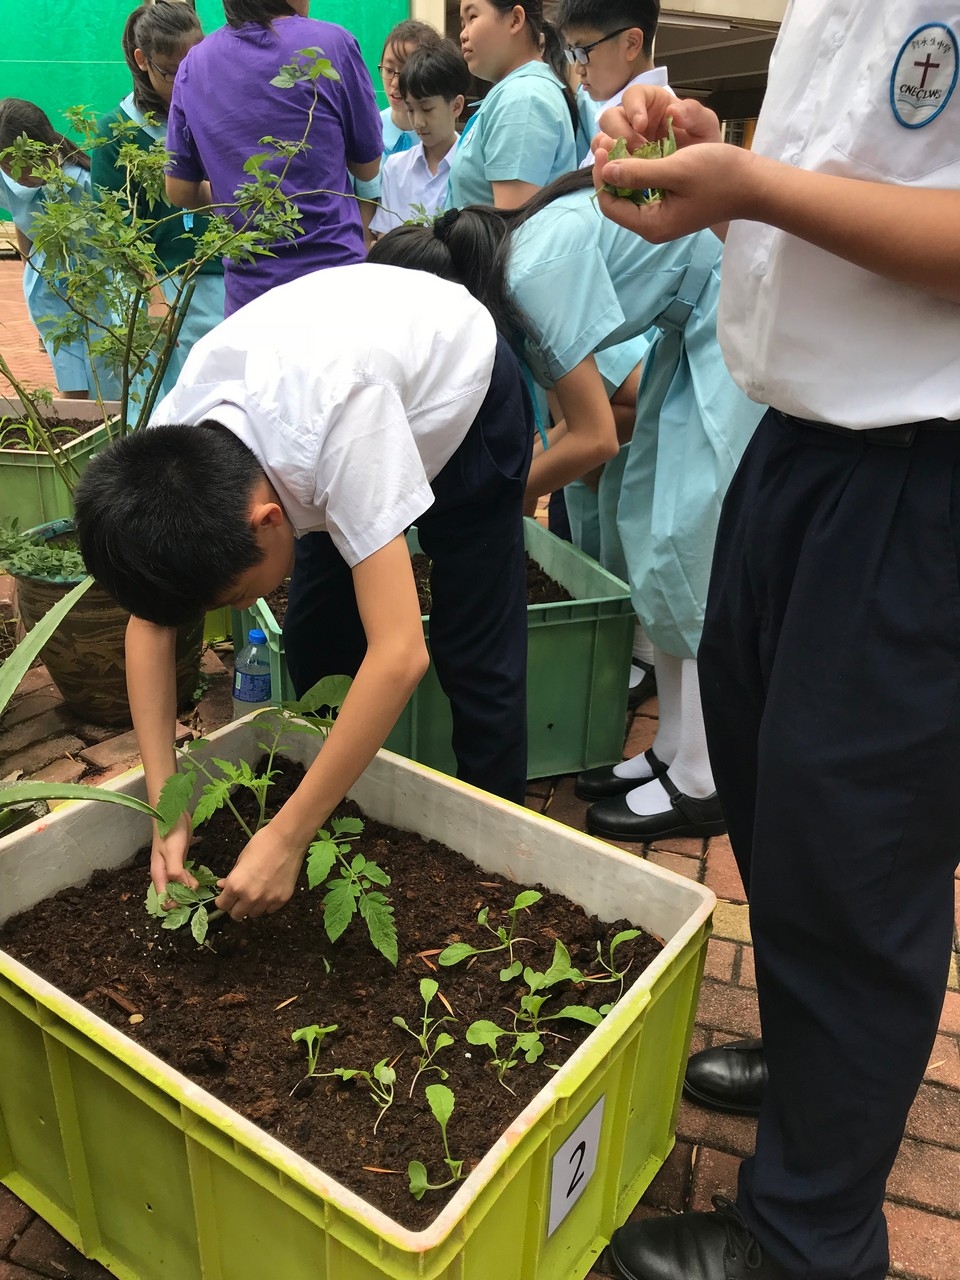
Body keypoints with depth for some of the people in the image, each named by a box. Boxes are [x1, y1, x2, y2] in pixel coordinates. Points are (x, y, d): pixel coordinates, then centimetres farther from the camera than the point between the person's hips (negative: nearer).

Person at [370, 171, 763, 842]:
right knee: (654, 518, 8)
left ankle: (700, 784, 0)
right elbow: (587, 400, 9)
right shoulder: (506, 263, 2)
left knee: (695, 533, -10)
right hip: (701, 317, 10)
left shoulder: (537, 267, -26)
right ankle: (675, 749, 17)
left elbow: (595, 437, -22)